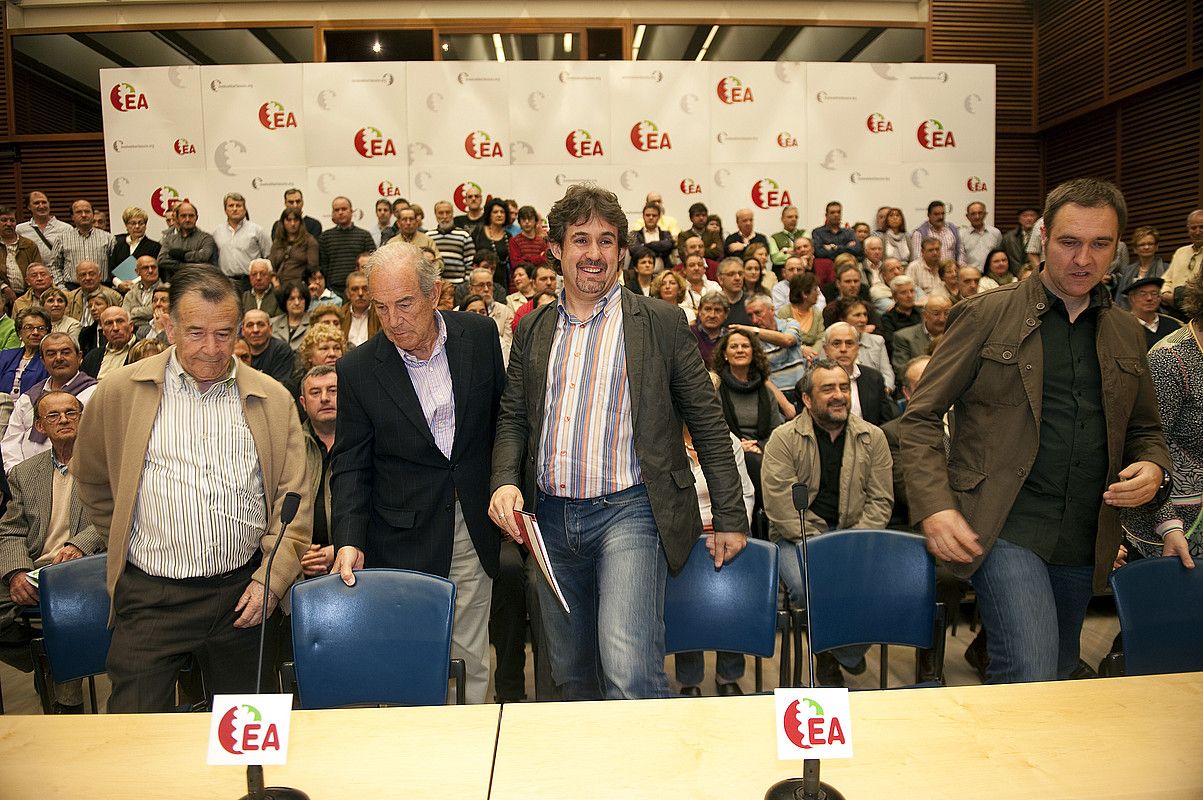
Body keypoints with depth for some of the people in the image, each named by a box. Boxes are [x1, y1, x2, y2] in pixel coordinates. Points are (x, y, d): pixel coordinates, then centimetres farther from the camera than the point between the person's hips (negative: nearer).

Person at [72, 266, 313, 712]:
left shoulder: (273, 400, 3)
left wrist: (271, 579, -5)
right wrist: (128, 541, 13)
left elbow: (294, 500, 3)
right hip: (150, 598, -1)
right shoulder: (120, 392, 1)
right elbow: (90, 479, 15)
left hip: (244, 592, 1)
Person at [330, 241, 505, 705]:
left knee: (471, 660, 11)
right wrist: (349, 541, -13)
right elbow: (350, 465, -2)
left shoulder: (480, 335, -2)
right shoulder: (358, 370, -6)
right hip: (402, 540, -1)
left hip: (474, 529, 2)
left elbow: (502, 417, 10)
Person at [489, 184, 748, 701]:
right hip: (551, 517, 5)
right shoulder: (533, 329, 11)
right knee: (571, 677, 16)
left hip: (628, 510, -4)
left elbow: (707, 421, 2)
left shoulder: (661, 323, 0)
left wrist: (729, 518, 1)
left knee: (628, 673, -20)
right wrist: (505, 481, -5)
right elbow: (513, 417, 15)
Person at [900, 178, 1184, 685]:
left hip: (1084, 545, 6)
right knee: (1030, 679, -18)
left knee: (1058, 677, 18)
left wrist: (1153, 469, -1)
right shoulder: (986, 315, -3)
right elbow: (921, 417, -4)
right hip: (1005, 529, -5)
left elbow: (1144, 429, 23)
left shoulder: (1126, 334, 12)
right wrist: (934, 507, -16)